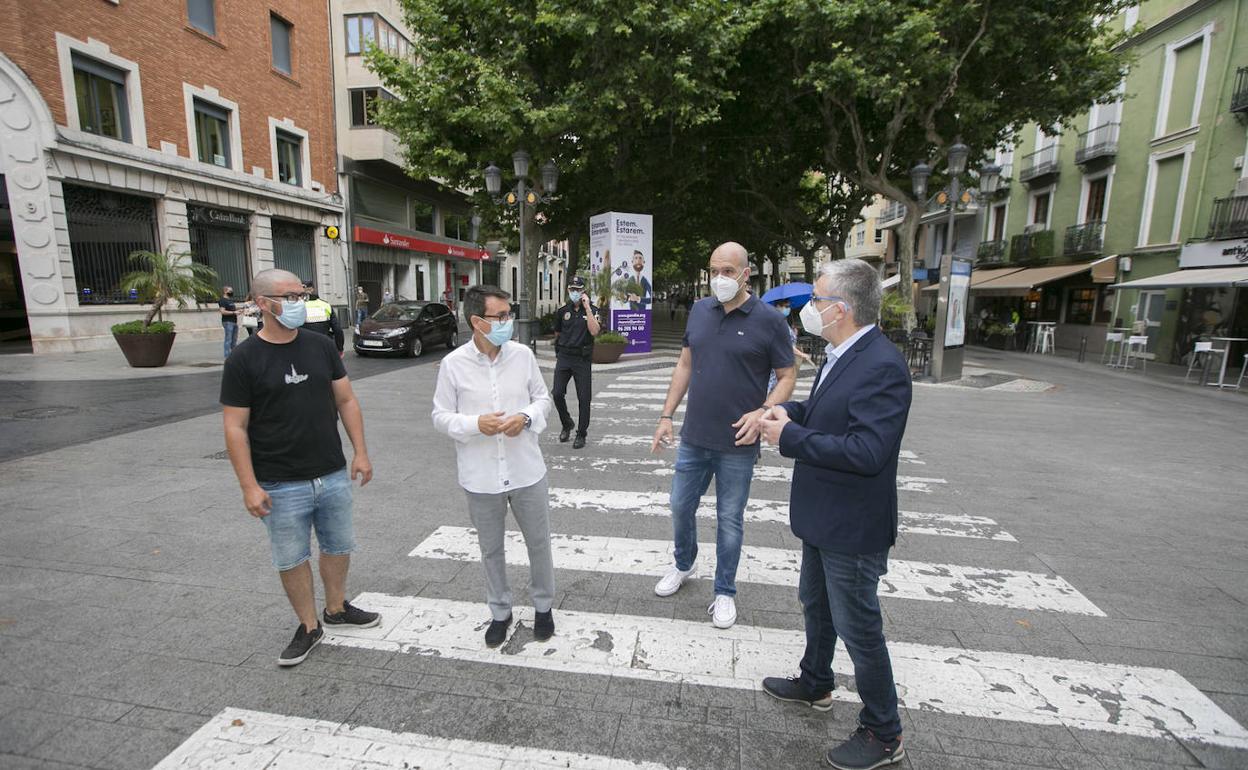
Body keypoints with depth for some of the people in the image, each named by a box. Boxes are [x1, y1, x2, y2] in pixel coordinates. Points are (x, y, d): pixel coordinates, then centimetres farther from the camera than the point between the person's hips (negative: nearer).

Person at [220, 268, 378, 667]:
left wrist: (360, 452, 1)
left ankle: (337, 608, 39)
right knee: (292, 560, 10)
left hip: (333, 475, 4)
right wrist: (249, 486, -12)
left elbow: (346, 400, 6)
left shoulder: (321, 346, 2)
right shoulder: (243, 359, -8)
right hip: (282, 485, -3)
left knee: (338, 546, 17)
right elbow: (236, 427, -8)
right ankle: (309, 626, 29)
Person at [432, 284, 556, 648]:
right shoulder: (453, 364, -9)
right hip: (481, 477, -1)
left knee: (539, 543, 15)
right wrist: (475, 424, -20)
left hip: (526, 470, 1)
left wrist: (526, 418, -16)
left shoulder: (523, 354, -5)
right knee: (491, 549, 17)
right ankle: (500, 611, 39)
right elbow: (441, 417, -2)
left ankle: (543, 605, 39)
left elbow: (543, 398, 5)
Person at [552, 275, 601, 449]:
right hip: (564, 357, 2)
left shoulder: (592, 310, 0)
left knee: (584, 398, 1)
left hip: (583, 358, -2)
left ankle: (581, 435, 14)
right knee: (557, 393, -6)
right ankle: (567, 424, 20)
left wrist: (587, 307, -16)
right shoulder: (562, 311, 8)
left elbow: (594, 331, -17)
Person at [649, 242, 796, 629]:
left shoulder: (769, 320, -9)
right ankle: (683, 565, 45)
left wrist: (762, 412, -21)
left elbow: (787, 376, -4)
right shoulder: (699, 311, 4)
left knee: (729, 520, 10)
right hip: (693, 438, 4)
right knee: (681, 508, 17)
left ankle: (725, 592, 30)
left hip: (737, 444, -4)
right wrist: (666, 415, 6)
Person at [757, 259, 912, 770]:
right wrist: (794, 415, -4)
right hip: (823, 517, 10)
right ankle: (815, 685, 51)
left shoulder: (883, 367, -26)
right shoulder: (841, 355, 4)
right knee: (816, 605, 27)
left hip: (853, 528, -10)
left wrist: (790, 437, -26)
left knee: (857, 627, 8)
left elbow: (866, 452, -33)